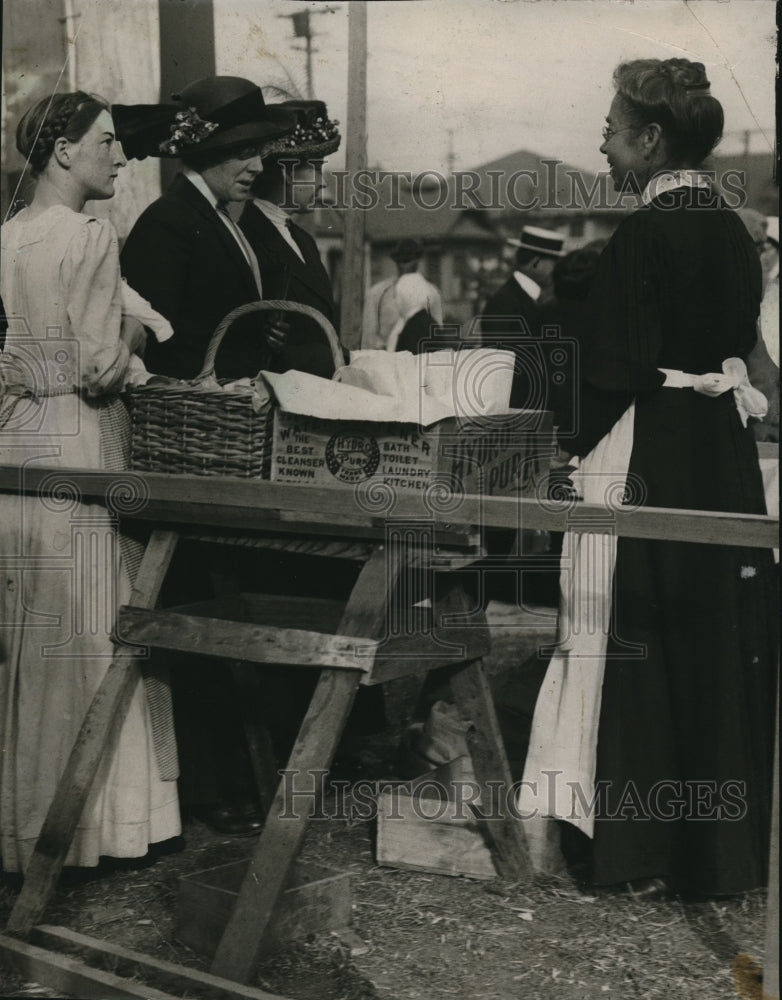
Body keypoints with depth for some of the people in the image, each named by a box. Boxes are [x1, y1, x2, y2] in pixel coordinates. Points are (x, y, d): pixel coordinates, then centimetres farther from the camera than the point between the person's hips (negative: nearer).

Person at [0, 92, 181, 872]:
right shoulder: (89, 237, -13)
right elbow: (102, 368, -17)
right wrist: (133, 331, 1)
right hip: (79, 445, -8)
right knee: (86, 630, 0)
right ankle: (93, 815, 8)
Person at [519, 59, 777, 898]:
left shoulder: (642, 236, -14)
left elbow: (616, 367, -16)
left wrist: (575, 447, -3)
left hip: (648, 462, -7)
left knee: (640, 644, 2)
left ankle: (645, 848, 11)